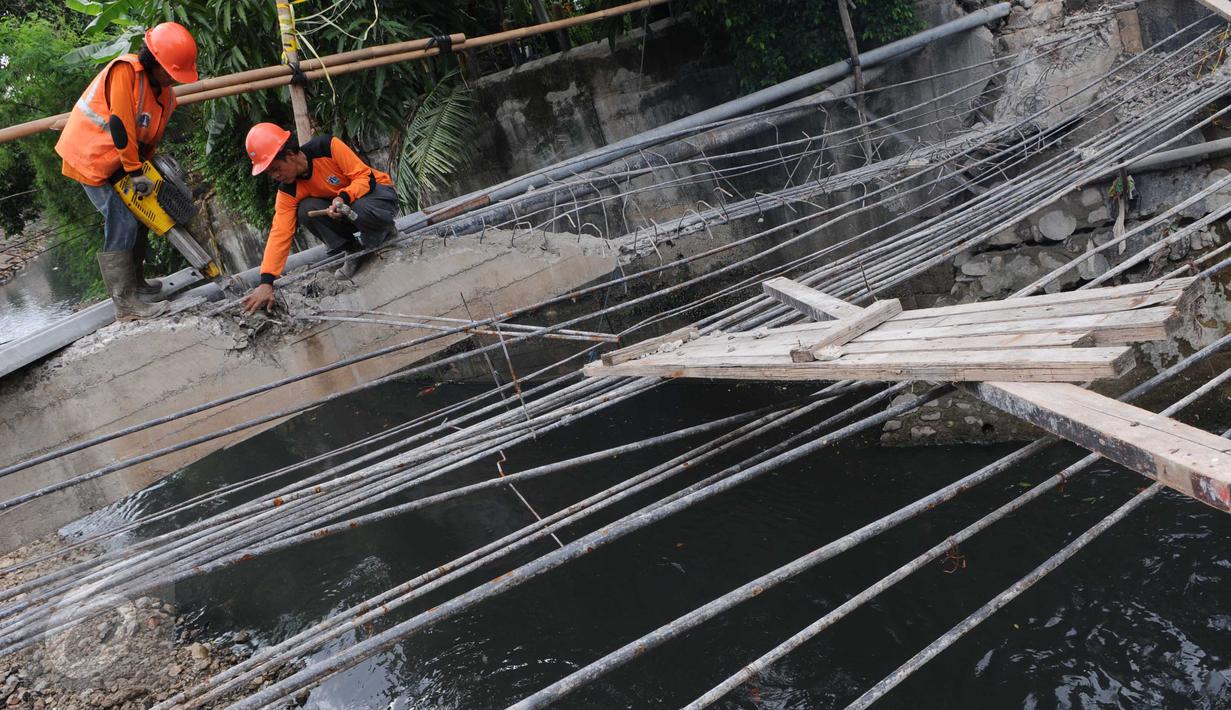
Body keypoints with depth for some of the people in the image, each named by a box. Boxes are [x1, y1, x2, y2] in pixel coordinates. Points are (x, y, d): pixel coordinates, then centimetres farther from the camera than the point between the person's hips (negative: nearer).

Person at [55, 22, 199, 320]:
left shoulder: (165, 95, 3)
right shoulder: (125, 71, -23)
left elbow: (152, 137, 7)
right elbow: (120, 124, -27)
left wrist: (143, 168, 0)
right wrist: (135, 171, -24)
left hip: (118, 161, 9)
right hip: (90, 158, -9)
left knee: (140, 217, 13)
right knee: (122, 224, -15)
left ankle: (134, 281, 29)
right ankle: (125, 303, -14)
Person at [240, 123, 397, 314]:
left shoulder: (327, 147, -26)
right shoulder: (288, 191, -14)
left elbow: (365, 176, -21)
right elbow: (280, 233, -19)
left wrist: (343, 198, -41)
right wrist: (266, 282, -27)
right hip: (344, 214, 5)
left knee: (362, 210, -41)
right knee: (306, 210, -24)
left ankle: (384, 231, -5)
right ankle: (353, 250, -6)